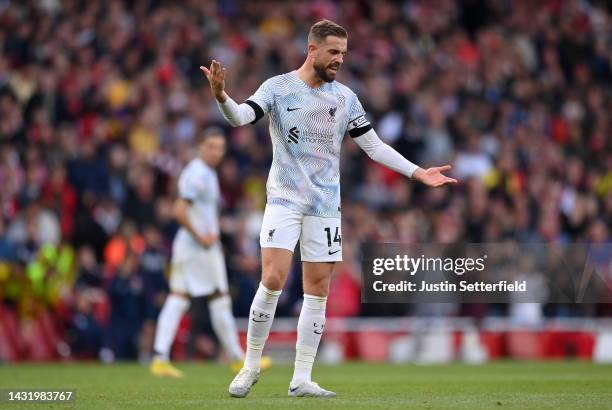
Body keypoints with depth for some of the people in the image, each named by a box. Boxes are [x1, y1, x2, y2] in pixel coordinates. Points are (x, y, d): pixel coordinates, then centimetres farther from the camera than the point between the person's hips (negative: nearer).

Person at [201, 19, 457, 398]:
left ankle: (302, 379, 7)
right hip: (284, 198, -4)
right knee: (273, 280, -15)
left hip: (326, 204, 4)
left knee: (318, 290, 1)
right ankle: (251, 366, 1)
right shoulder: (278, 87, -4)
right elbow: (240, 117, -18)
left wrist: (418, 172, 3)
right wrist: (221, 96, -40)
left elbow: (374, 146, 10)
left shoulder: (345, 97, 7)